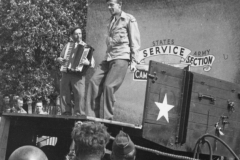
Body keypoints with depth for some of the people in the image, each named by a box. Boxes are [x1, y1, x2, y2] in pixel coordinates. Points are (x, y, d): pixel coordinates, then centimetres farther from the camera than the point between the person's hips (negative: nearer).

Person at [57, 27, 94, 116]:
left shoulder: (86, 46, 8)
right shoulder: (67, 45, 19)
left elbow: (92, 62, 0)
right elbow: (60, 57, 27)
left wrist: (88, 62, -23)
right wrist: (59, 59, 3)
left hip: (79, 76, -4)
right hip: (66, 74, 4)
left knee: (80, 95, -16)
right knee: (64, 95, -1)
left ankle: (79, 115, -12)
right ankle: (66, 114, 6)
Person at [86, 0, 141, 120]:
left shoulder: (129, 19, 3)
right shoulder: (112, 21, 24)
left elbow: (135, 41, -2)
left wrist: (133, 61, -9)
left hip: (121, 57, -7)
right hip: (109, 58, 7)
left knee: (109, 85, -15)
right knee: (94, 81, -8)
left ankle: (107, 118, -7)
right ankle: (92, 116, -9)